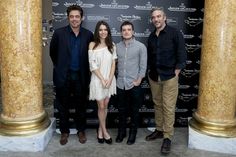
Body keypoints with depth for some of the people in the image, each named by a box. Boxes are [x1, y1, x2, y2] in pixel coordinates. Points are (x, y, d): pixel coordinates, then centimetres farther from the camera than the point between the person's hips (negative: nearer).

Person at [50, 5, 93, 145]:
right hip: (63, 76, 0)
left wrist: (85, 69, 8)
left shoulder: (88, 35, -1)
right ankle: (64, 131, 27)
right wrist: (59, 67, 11)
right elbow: (53, 52, 8)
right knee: (63, 106, 10)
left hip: (81, 76, 1)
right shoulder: (59, 33, -5)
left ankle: (81, 130, 29)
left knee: (81, 105, 11)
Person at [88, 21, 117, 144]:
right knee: (101, 106, 4)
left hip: (110, 79, 3)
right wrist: (102, 79, -13)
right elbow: (93, 65, -9)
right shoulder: (92, 45, -5)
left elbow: (113, 63, 2)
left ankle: (100, 130, 26)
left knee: (105, 105, 10)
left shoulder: (112, 45, 4)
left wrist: (109, 79, -9)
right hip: (98, 79, -3)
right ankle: (104, 131, 20)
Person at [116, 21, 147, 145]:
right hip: (120, 84, 3)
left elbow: (143, 66, -5)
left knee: (134, 111, 9)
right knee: (121, 110, 14)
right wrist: (114, 78, 3)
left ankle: (132, 133, 26)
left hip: (134, 85, -2)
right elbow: (114, 63, 7)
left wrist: (138, 81, -10)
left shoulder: (141, 46, -5)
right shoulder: (117, 46, 3)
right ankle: (121, 132, 31)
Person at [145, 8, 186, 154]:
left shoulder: (174, 33, -5)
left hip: (169, 77, -5)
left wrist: (175, 74, -10)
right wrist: (150, 72, 9)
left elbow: (181, 55, -8)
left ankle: (168, 137, 8)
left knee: (168, 107, -1)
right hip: (153, 77, 5)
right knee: (157, 105, 13)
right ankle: (159, 130, 26)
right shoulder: (151, 36, 11)